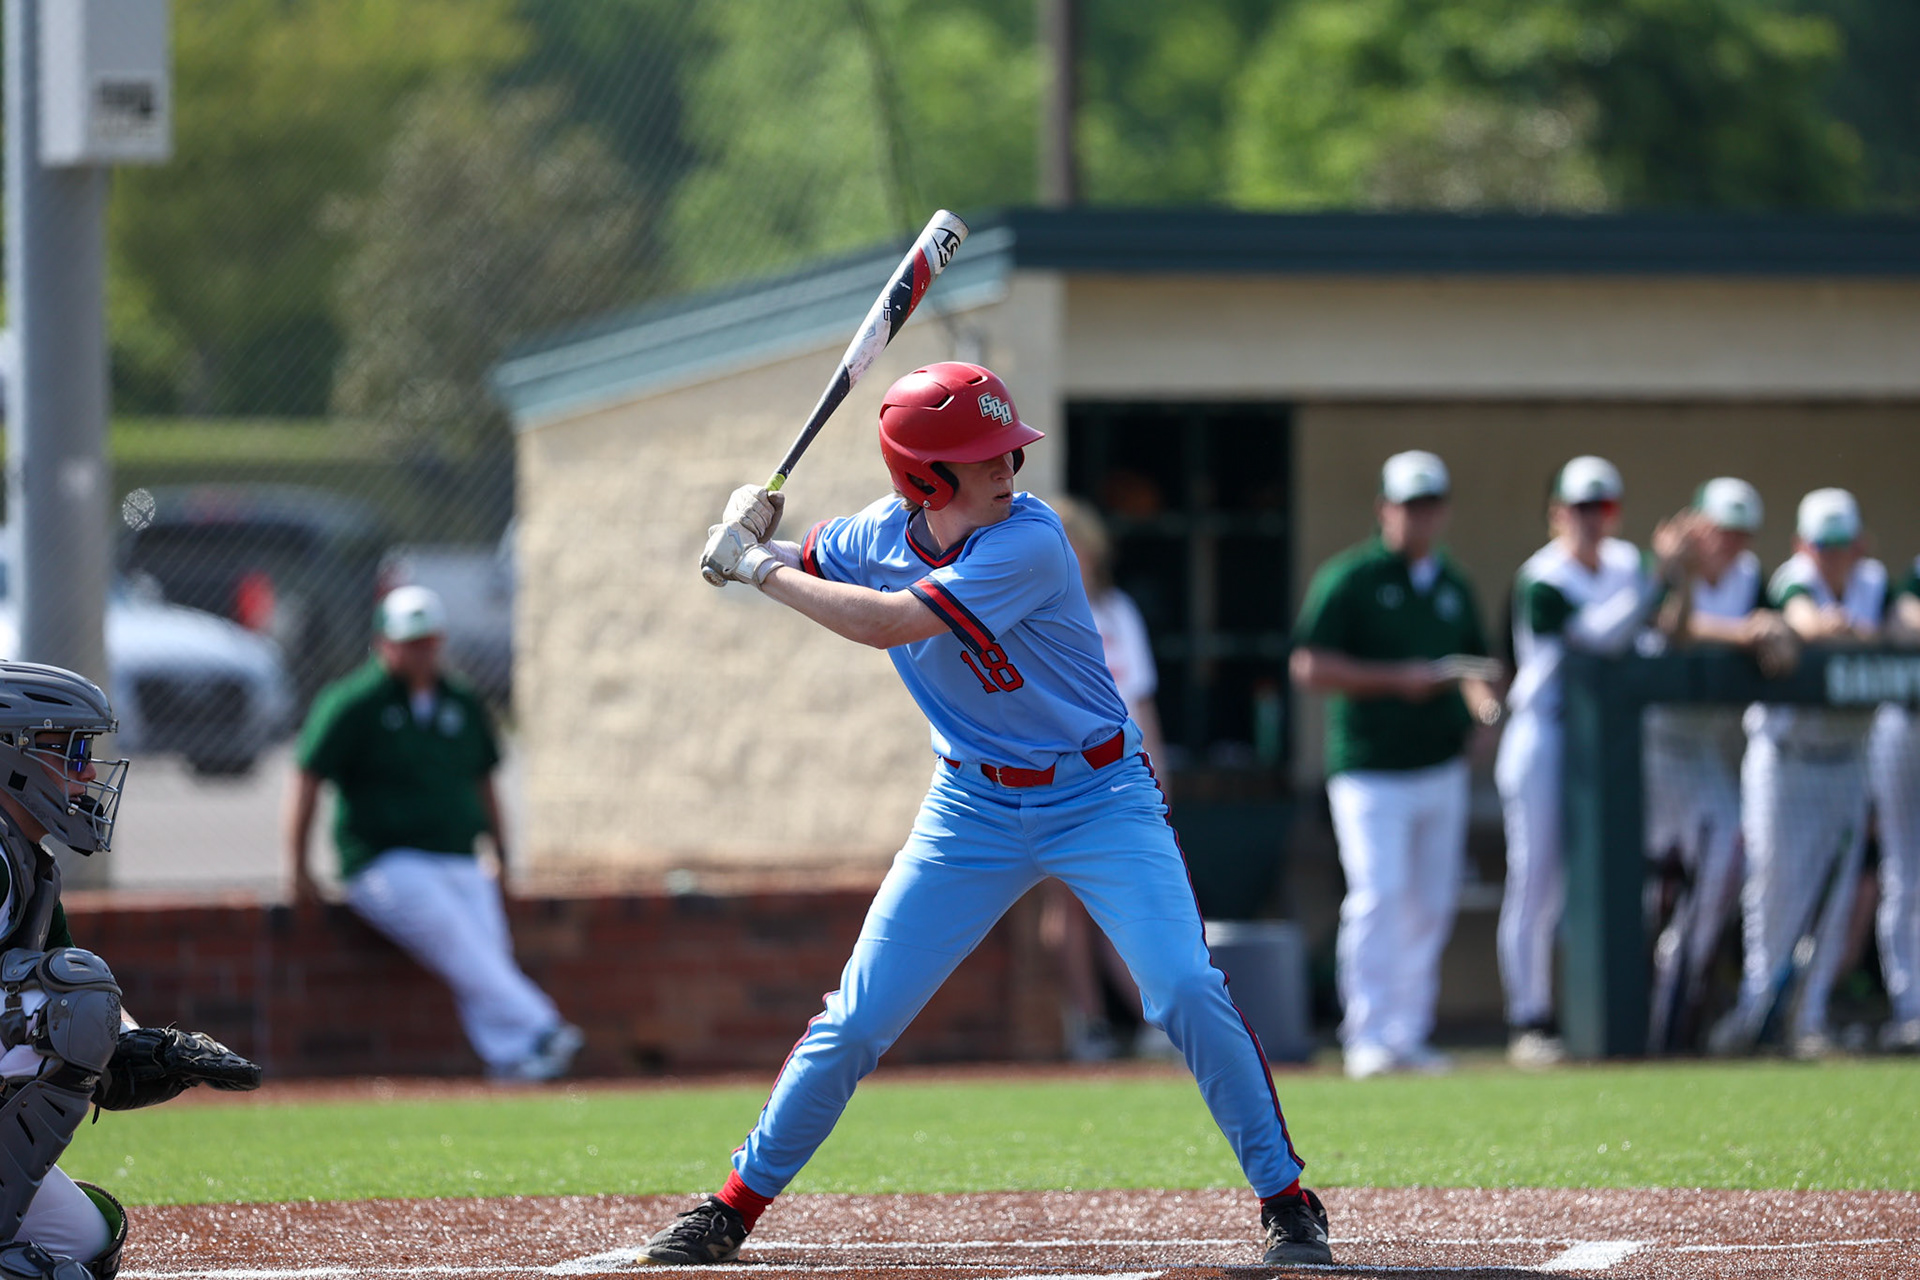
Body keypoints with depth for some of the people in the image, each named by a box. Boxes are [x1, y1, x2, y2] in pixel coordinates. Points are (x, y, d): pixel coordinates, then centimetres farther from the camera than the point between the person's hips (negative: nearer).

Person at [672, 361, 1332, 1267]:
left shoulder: (1029, 542, -25)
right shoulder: (881, 534, -5)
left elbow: (888, 623, -32)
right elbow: (803, 569, 15)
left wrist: (759, 567, -22)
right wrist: (752, 537, -9)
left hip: (1100, 799, -4)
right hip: (973, 810, 4)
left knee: (1186, 990, -19)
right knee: (857, 1020, 1)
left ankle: (1285, 1200, -6)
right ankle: (734, 1207, 13)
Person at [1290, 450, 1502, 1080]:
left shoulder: (1453, 586, 16)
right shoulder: (1349, 578, -4)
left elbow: (1474, 665, 25)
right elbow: (1308, 666, -10)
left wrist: (1482, 697, 1)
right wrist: (1397, 680, -17)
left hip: (1442, 768, 6)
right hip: (1371, 771, -6)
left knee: (1430, 906, 7)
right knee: (1378, 893, -16)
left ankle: (1410, 1036, 15)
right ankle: (1368, 1039, -14)